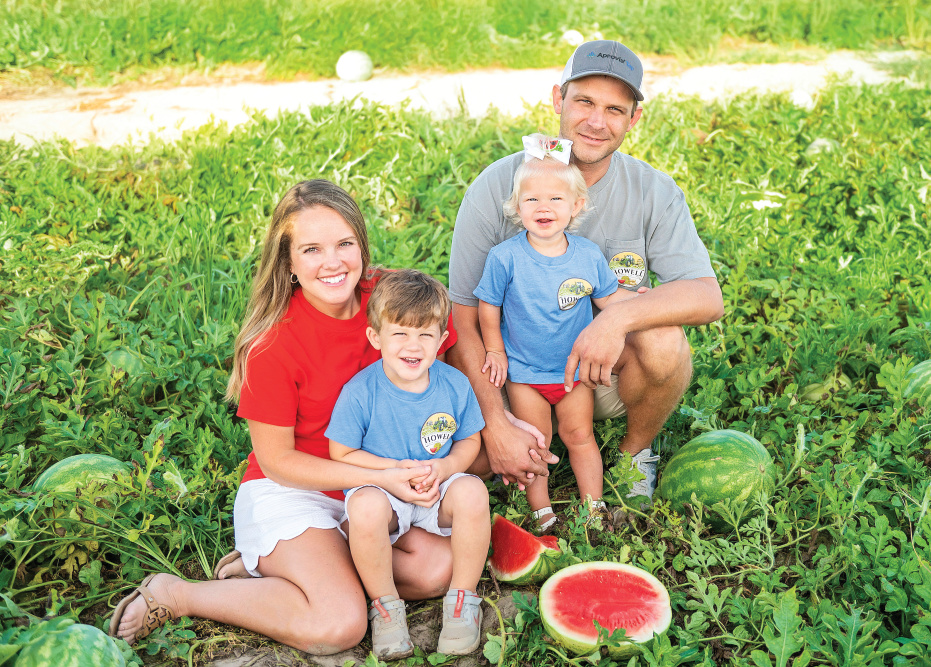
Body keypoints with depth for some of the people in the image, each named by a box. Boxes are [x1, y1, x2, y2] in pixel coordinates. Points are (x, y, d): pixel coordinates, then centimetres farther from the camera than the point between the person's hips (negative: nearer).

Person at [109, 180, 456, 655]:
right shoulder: (273, 346, -23)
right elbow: (276, 460, -16)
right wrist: (381, 478, -22)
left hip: (367, 485, 6)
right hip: (286, 493, -6)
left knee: (441, 568, -16)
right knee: (338, 625, -25)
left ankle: (270, 564, -1)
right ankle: (174, 595, -5)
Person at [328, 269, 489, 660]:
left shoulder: (454, 384, -8)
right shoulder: (360, 392, -16)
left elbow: (469, 440, 4)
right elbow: (341, 453, -8)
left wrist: (445, 467, -18)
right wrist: (395, 468, -21)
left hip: (438, 492, 2)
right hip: (383, 489, -2)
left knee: (472, 492, -30)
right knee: (365, 507, -36)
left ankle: (463, 599, -7)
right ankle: (385, 605, -10)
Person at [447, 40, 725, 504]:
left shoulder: (653, 192, -10)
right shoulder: (497, 187, -15)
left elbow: (707, 297, -21)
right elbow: (464, 322, -15)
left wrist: (619, 315, -40)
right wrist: (496, 425, -25)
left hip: (605, 373, 1)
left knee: (663, 341, -31)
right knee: (471, 455, -26)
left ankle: (635, 451, 1)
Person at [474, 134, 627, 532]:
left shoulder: (588, 255, -9)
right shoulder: (505, 257, -18)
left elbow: (608, 297, 4)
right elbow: (489, 306, -5)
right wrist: (495, 351, -1)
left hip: (575, 366, 2)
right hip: (524, 370, -2)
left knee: (579, 435, 13)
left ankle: (594, 507, 27)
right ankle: (542, 512, 21)